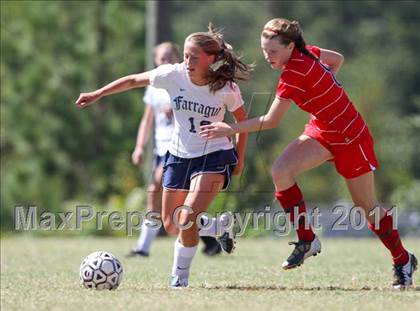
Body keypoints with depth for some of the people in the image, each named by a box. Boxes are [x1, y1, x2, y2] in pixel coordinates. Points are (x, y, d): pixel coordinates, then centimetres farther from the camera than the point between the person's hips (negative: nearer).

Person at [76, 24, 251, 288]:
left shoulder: (226, 88, -17)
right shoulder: (173, 75, -12)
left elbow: (243, 119, 2)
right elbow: (133, 81, 2)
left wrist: (240, 158, 6)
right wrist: (97, 95, 0)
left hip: (214, 157, -4)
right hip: (179, 156, 5)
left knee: (187, 219, -23)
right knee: (172, 226, 10)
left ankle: (180, 278, -5)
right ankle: (221, 226, 37)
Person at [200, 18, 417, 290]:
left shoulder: (295, 74, -30)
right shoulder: (306, 52, -6)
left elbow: (270, 121, -26)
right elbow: (338, 59, 13)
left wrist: (230, 129, -21)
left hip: (351, 139, -8)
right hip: (322, 131, 8)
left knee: (367, 205, 5)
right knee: (281, 171, -17)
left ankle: (403, 261, 26)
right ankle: (307, 240, -5)